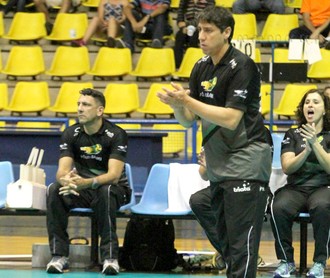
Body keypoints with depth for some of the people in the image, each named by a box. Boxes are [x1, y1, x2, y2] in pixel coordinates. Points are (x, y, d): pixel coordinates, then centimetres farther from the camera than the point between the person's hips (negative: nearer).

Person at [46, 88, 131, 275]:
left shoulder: (116, 135, -16)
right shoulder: (71, 134, -4)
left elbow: (114, 175, -27)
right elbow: (62, 170, -14)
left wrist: (86, 183, -46)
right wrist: (67, 181, -41)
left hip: (114, 189, -4)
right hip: (82, 190, 4)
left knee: (105, 191, -39)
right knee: (54, 190, -26)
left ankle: (110, 256, -36)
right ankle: (59, 255, -25)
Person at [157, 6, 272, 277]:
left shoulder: (242, 66, -14)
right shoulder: (201, 68, 9)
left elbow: (231, 119, -20)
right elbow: (189, 120, 10)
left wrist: (189, 101, -22)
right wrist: (177, 105, -11)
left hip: (245, 161, -8)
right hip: (218, 167, 8)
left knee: (241, 242, -11)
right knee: (225, 239, 12)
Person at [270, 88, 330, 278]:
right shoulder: (292, 135, 12)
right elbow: (287, 167, 1)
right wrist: (307, 150, -16)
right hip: (296, 188, 2)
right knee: (279, 207, -34)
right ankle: (286, 261, -15)